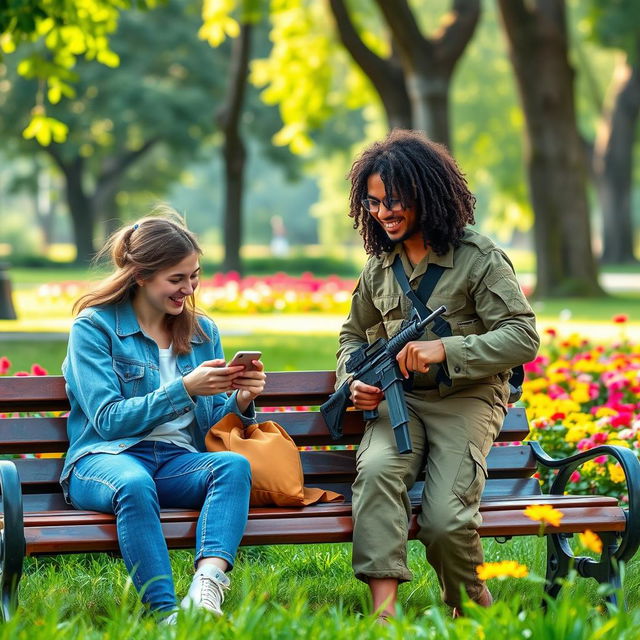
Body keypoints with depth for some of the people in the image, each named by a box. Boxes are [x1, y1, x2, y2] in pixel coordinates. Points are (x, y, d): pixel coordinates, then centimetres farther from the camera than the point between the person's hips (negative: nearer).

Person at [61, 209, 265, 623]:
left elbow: (212, 425, 17)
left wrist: (241, 401, -5)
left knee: (235, 465, -31)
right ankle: (166, 613, -47)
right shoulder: (94, 326, 2)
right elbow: (107, 420, -8)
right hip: (104, 459, -4)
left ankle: (207, 585, -52)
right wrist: (185, 388, -15)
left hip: (178, 461, 4)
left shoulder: (203, 332, 17)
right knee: (134, 483, -40)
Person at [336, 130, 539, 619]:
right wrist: (355, 381, 3)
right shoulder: (380, 266, 13)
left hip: (467, 399, -4)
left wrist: (446, 348, -22)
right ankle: (384, 612, -38)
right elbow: (353, 335, 27)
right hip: (398, 399, 4)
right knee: (376, 469, -31)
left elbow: (523, 337, -10)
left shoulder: (479, 258, -5)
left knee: (445, 519, -24)